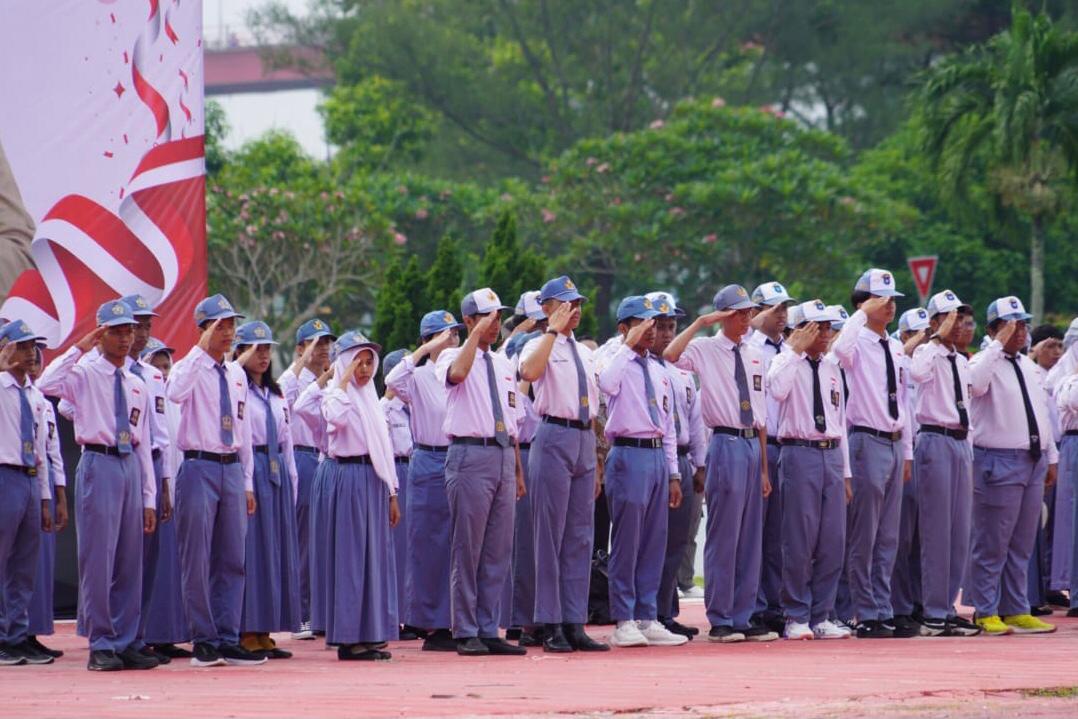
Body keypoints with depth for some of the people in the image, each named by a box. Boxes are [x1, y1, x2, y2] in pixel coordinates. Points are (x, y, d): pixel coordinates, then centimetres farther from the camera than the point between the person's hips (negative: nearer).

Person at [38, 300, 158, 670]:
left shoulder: (137, 386, 17)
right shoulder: (83, 375, 0)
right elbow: (45, 385, -21)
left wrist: (149, 498, 14)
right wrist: (79, 348, -14)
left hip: (131, 467, 6)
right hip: (99, 464, -6)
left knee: (130, 560, 7)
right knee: (98, 558, -6)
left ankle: (126, 642, 13)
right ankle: (101, 645, -1)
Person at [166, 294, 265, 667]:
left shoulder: (237, 375, 14)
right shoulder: (189, 368, -4)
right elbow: (175, 394, -29)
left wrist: (247, 482, 16)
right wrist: (201, 349, -24)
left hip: (232, 469, 6)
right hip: (200, 467, -6)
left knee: (232, 560, 6)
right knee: (197, 560, -3)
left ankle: (228, 640, 10)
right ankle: (204, 641, 3)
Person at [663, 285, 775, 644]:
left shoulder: (754, 355, 15)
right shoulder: (705, 349, -3)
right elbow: (670, 354, -25)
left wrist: (764, 468, 14)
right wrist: (701, 323, -18)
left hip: (754, 443, 6)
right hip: (726, 443, -6)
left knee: (751, 536, 9)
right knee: (723, 536, -4)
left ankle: (744, 617, 15)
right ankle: (720, 621, 1)